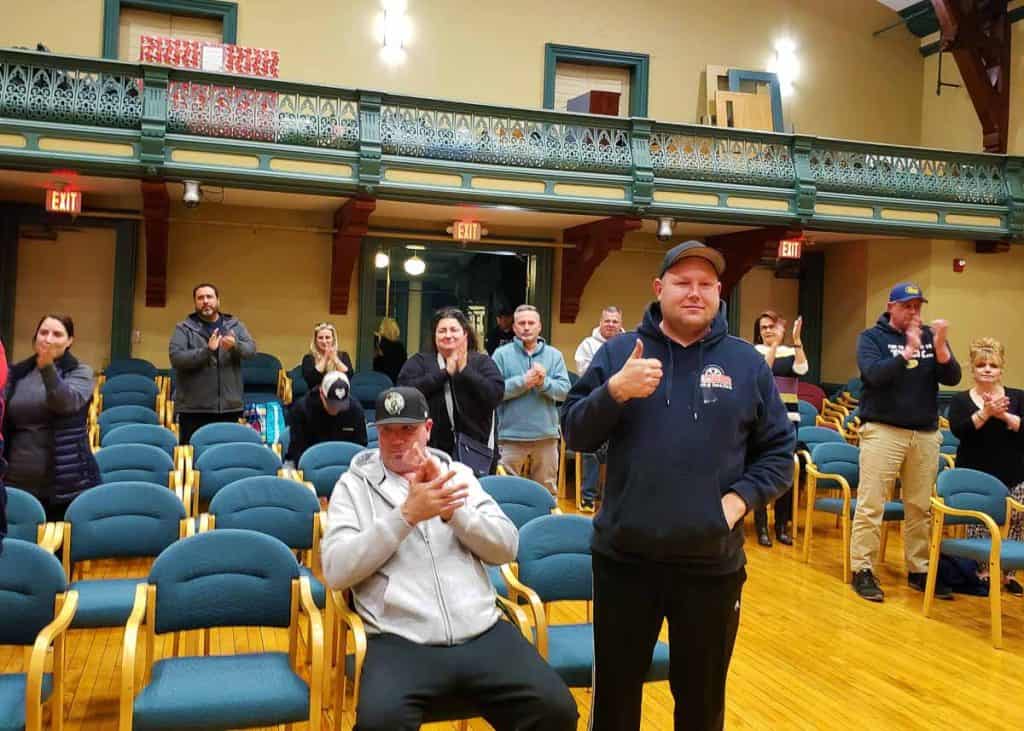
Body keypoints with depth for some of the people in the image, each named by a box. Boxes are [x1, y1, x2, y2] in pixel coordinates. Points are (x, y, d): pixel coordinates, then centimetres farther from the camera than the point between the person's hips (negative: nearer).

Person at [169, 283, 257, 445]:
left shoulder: (235, 325, 10)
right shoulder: (183, 328, 0)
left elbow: (251, 349, -3)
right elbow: (176, 358, -13)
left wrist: (235, 346, -25)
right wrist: (207, 350, -25)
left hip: (230, 406, 3)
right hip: (194, 408, -2)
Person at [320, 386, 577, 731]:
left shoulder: (458, 473, 16)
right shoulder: (354, 484, 8)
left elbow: (507, 548, 7)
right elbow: (335, 571, -6)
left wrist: (453, 510, -9)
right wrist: (406, 515, -13)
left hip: (483, 634, 3)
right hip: (400, 643, -3)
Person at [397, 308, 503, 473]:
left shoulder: (482, 362, 8)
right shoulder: (419, 362, 9)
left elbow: (496, 395, -8)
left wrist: (465, 370, -11)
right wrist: (445, 372, -9)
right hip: (430, 451, 0)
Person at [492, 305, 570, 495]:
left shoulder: (554, 355, 7)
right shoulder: (501, 354, 1)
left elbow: (565, 391, -3)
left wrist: (544, 382, -20)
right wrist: (523, 382, -18)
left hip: (546, 436, 2)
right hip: (511, 436, -2)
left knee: (546, 491, 12)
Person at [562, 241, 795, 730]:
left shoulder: (747, 363, 4)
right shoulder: (617, 352, 2)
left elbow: (779, 452, 7)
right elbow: (575, 434, -1)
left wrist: (740, 498, -9)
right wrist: (615, 390, -17)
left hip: (713, 563, 1)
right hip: (624, 558, 0)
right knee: (615, 691, 14)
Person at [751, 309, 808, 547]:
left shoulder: (791, 351, 8)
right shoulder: (755, 351, 1)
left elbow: (801, 369, -11)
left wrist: (797, 340, -16)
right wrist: (775, 345, -21)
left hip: (789, 417, 3)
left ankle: (782, 526, 16)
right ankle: (761, 527, 3)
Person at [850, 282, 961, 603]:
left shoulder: (930, 337, 10)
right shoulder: (872, 337, 0)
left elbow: (952, 378, 0)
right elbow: (874, 374, -16)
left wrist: (940, 347, -16)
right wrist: (908, 351, -25)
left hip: (926, 433, 4)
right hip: (882, 430, -4)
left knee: (921, 507, 8)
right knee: (870, 504, -4)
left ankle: (920, 570, 17)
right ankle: (862, 570, 1)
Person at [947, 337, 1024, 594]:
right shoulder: (961, 400, 3)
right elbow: (958, 430, -14)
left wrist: (1003, 415, -20)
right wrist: (985, 412, -25)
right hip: (974, 476, -1)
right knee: (978, 526, -3)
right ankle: (981, 572, 13)